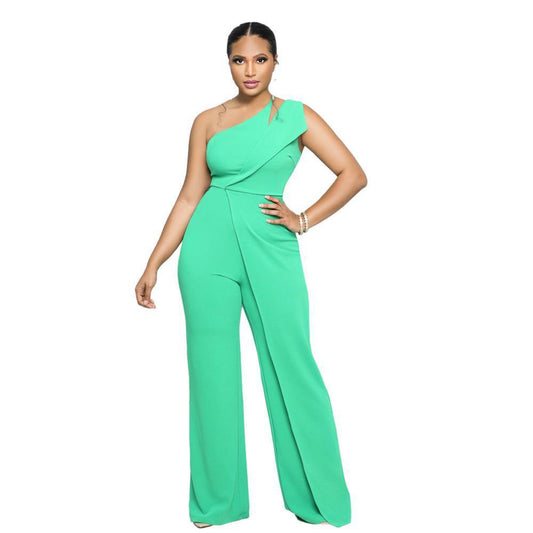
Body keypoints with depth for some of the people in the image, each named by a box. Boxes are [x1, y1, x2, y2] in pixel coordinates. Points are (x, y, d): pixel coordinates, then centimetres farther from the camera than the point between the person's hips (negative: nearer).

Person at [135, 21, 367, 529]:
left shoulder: (296, 116, 6)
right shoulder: (207, 121, 10)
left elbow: (353, 174, 4)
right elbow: (190, 196, 9)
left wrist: (303, 220, -3)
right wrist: (153, 264, 6)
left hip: (269, 249, -1)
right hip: (209, 249, 2)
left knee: (290, 366, 0)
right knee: (212, 370, 4)